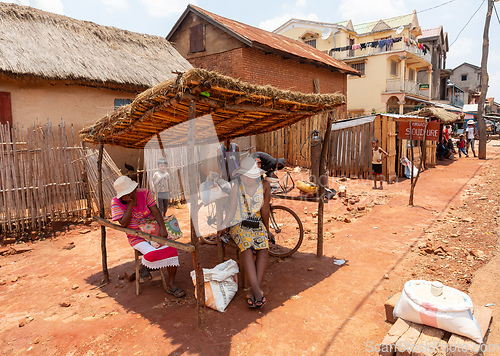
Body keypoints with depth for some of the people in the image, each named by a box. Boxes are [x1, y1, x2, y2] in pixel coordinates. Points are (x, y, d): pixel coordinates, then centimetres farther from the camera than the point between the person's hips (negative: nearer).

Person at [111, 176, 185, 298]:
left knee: (171, 250, -20)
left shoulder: (144, 193, -5)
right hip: (137, 238, -2)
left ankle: (171, 285, -11)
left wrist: (162, 228, -24)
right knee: (152, 254, -31)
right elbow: (123, 224, -19)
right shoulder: (116, 202, -9)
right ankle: (144, 266, 7)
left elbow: (155, 211, -10)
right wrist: (130, 204, -24)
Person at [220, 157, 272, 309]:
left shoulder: (264, 185, 1)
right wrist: (223, 227, -2)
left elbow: (264, 209, 4)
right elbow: (231, 208, -1)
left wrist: (267, 229, 8)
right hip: (239, 224, -2)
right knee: (247, 247, -31)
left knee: (263, 249, -27)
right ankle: (257, 290, -38)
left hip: (257, 225, 2)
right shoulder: (237, 185, -5)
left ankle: (253, 292, -30)